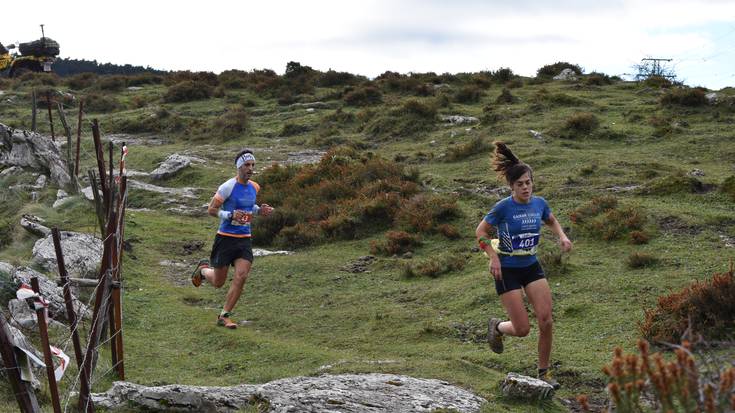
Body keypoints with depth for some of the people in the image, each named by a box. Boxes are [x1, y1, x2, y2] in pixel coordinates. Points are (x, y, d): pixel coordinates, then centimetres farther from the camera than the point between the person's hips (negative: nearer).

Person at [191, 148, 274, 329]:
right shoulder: (228, 187, -14)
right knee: (218, 282, 7)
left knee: (241, 277, -12)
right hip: (226, 238, -5)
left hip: (245, 239, 5)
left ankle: (224, 316, 0)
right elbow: (211, 209, -12)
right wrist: (231, 215, -26)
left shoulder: (254, 187, 7)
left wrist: (259, 210, 5)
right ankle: (203, 268, 43)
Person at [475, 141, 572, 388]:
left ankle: (544, 373, 10)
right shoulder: (504, 207, -17)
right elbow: (481, 232, -8)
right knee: (522, 329, -6)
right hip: (507, 270, -5)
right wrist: (494, 258, -17)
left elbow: (552, 221, 20)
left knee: (546, 321, -7)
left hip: (532, 267, 5)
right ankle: (497, 327, 30)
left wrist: (562, 236, 1)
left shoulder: (539, 203, -2)